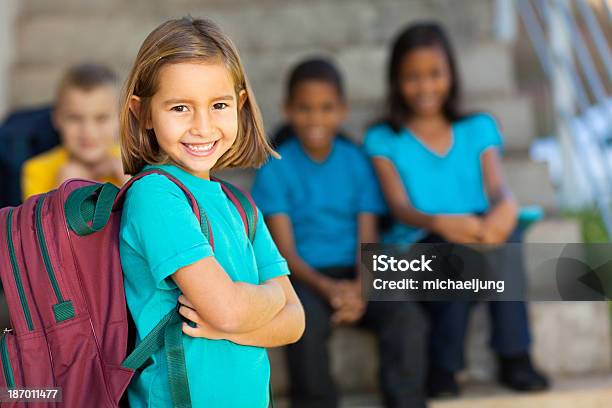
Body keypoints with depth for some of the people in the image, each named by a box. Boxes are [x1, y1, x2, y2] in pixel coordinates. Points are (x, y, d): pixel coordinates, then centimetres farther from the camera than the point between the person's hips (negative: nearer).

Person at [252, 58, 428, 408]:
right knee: (308, 323, -34)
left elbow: (367, 239, 2)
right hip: (305, 276, -2)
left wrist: (360, 288, -19)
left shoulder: (357, 163, 8)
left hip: (354, 275, 3)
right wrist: (327, 287, -23)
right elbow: (286, 251, -5)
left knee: (408, 318, -23)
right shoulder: (276, 170, 0)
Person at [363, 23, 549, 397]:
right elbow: (400, 207, -8)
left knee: (498, 226, -33)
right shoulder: (384, 140, 7)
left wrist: (506, 207, -31)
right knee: (454, 247, -36)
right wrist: (438, 222, -33)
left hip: (476, 236, 2)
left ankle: (514, 356, -25)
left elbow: (498, 187, -4)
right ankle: (442, 366, -19)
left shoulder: (479, 128, 14)